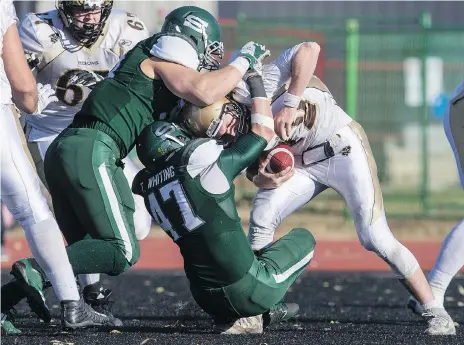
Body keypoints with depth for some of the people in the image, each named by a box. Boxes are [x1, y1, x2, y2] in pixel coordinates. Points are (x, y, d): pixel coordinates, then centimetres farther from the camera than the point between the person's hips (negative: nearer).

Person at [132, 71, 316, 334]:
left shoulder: (147, 185, 6)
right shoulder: (202, 159, -12)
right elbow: (264, 131, 0)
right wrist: (256, 83, 11)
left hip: (206, 298, 6)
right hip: (247, 290, -6)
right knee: (304, 239, 22)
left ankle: (233, 318, 16)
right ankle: (261, 310, 7)